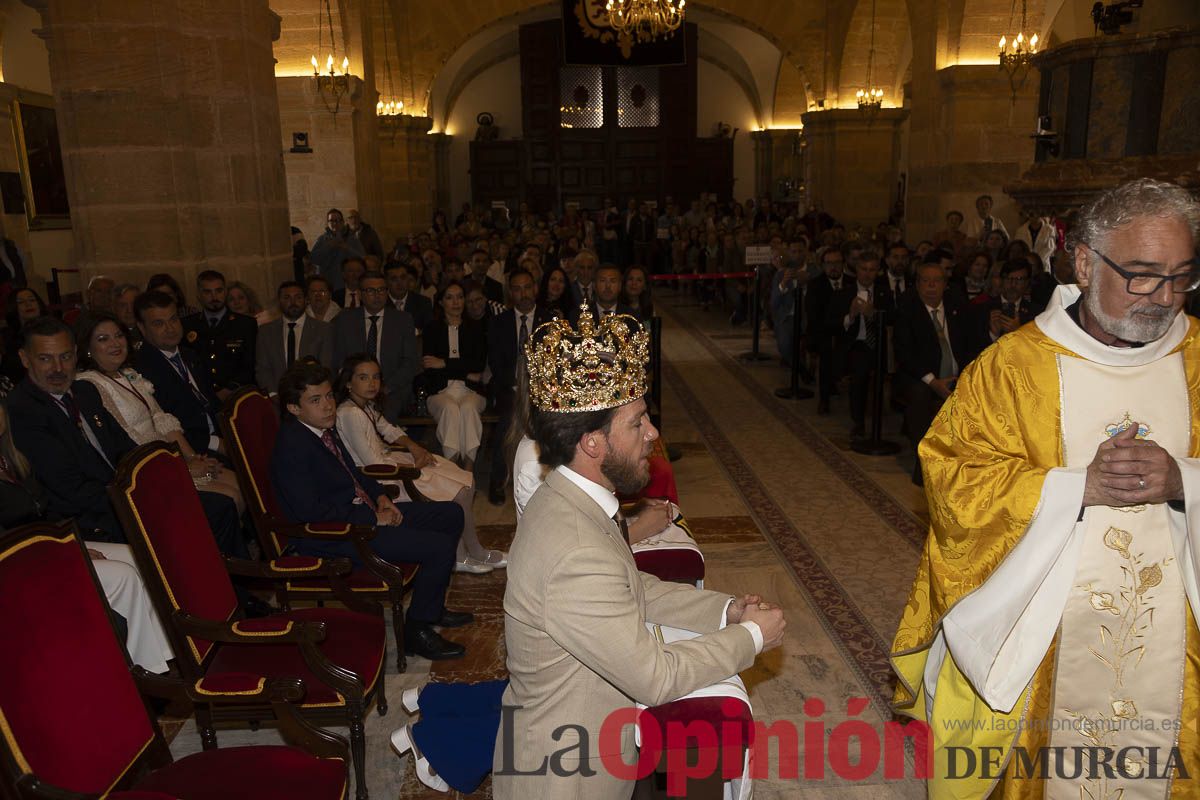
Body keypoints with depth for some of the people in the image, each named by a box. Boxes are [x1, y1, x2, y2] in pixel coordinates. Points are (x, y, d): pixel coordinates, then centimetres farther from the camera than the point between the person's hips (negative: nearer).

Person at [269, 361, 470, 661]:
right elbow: (311, 512, -26)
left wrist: (380, 497, 4)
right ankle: (417, 631, -2)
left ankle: (431, 605, 23)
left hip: (362, 511, 10)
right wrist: (374, 518, -20)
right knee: (440, 546, -20)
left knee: (451, 515, 11)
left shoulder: (324, 426, 7)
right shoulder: (292, 446, -21)